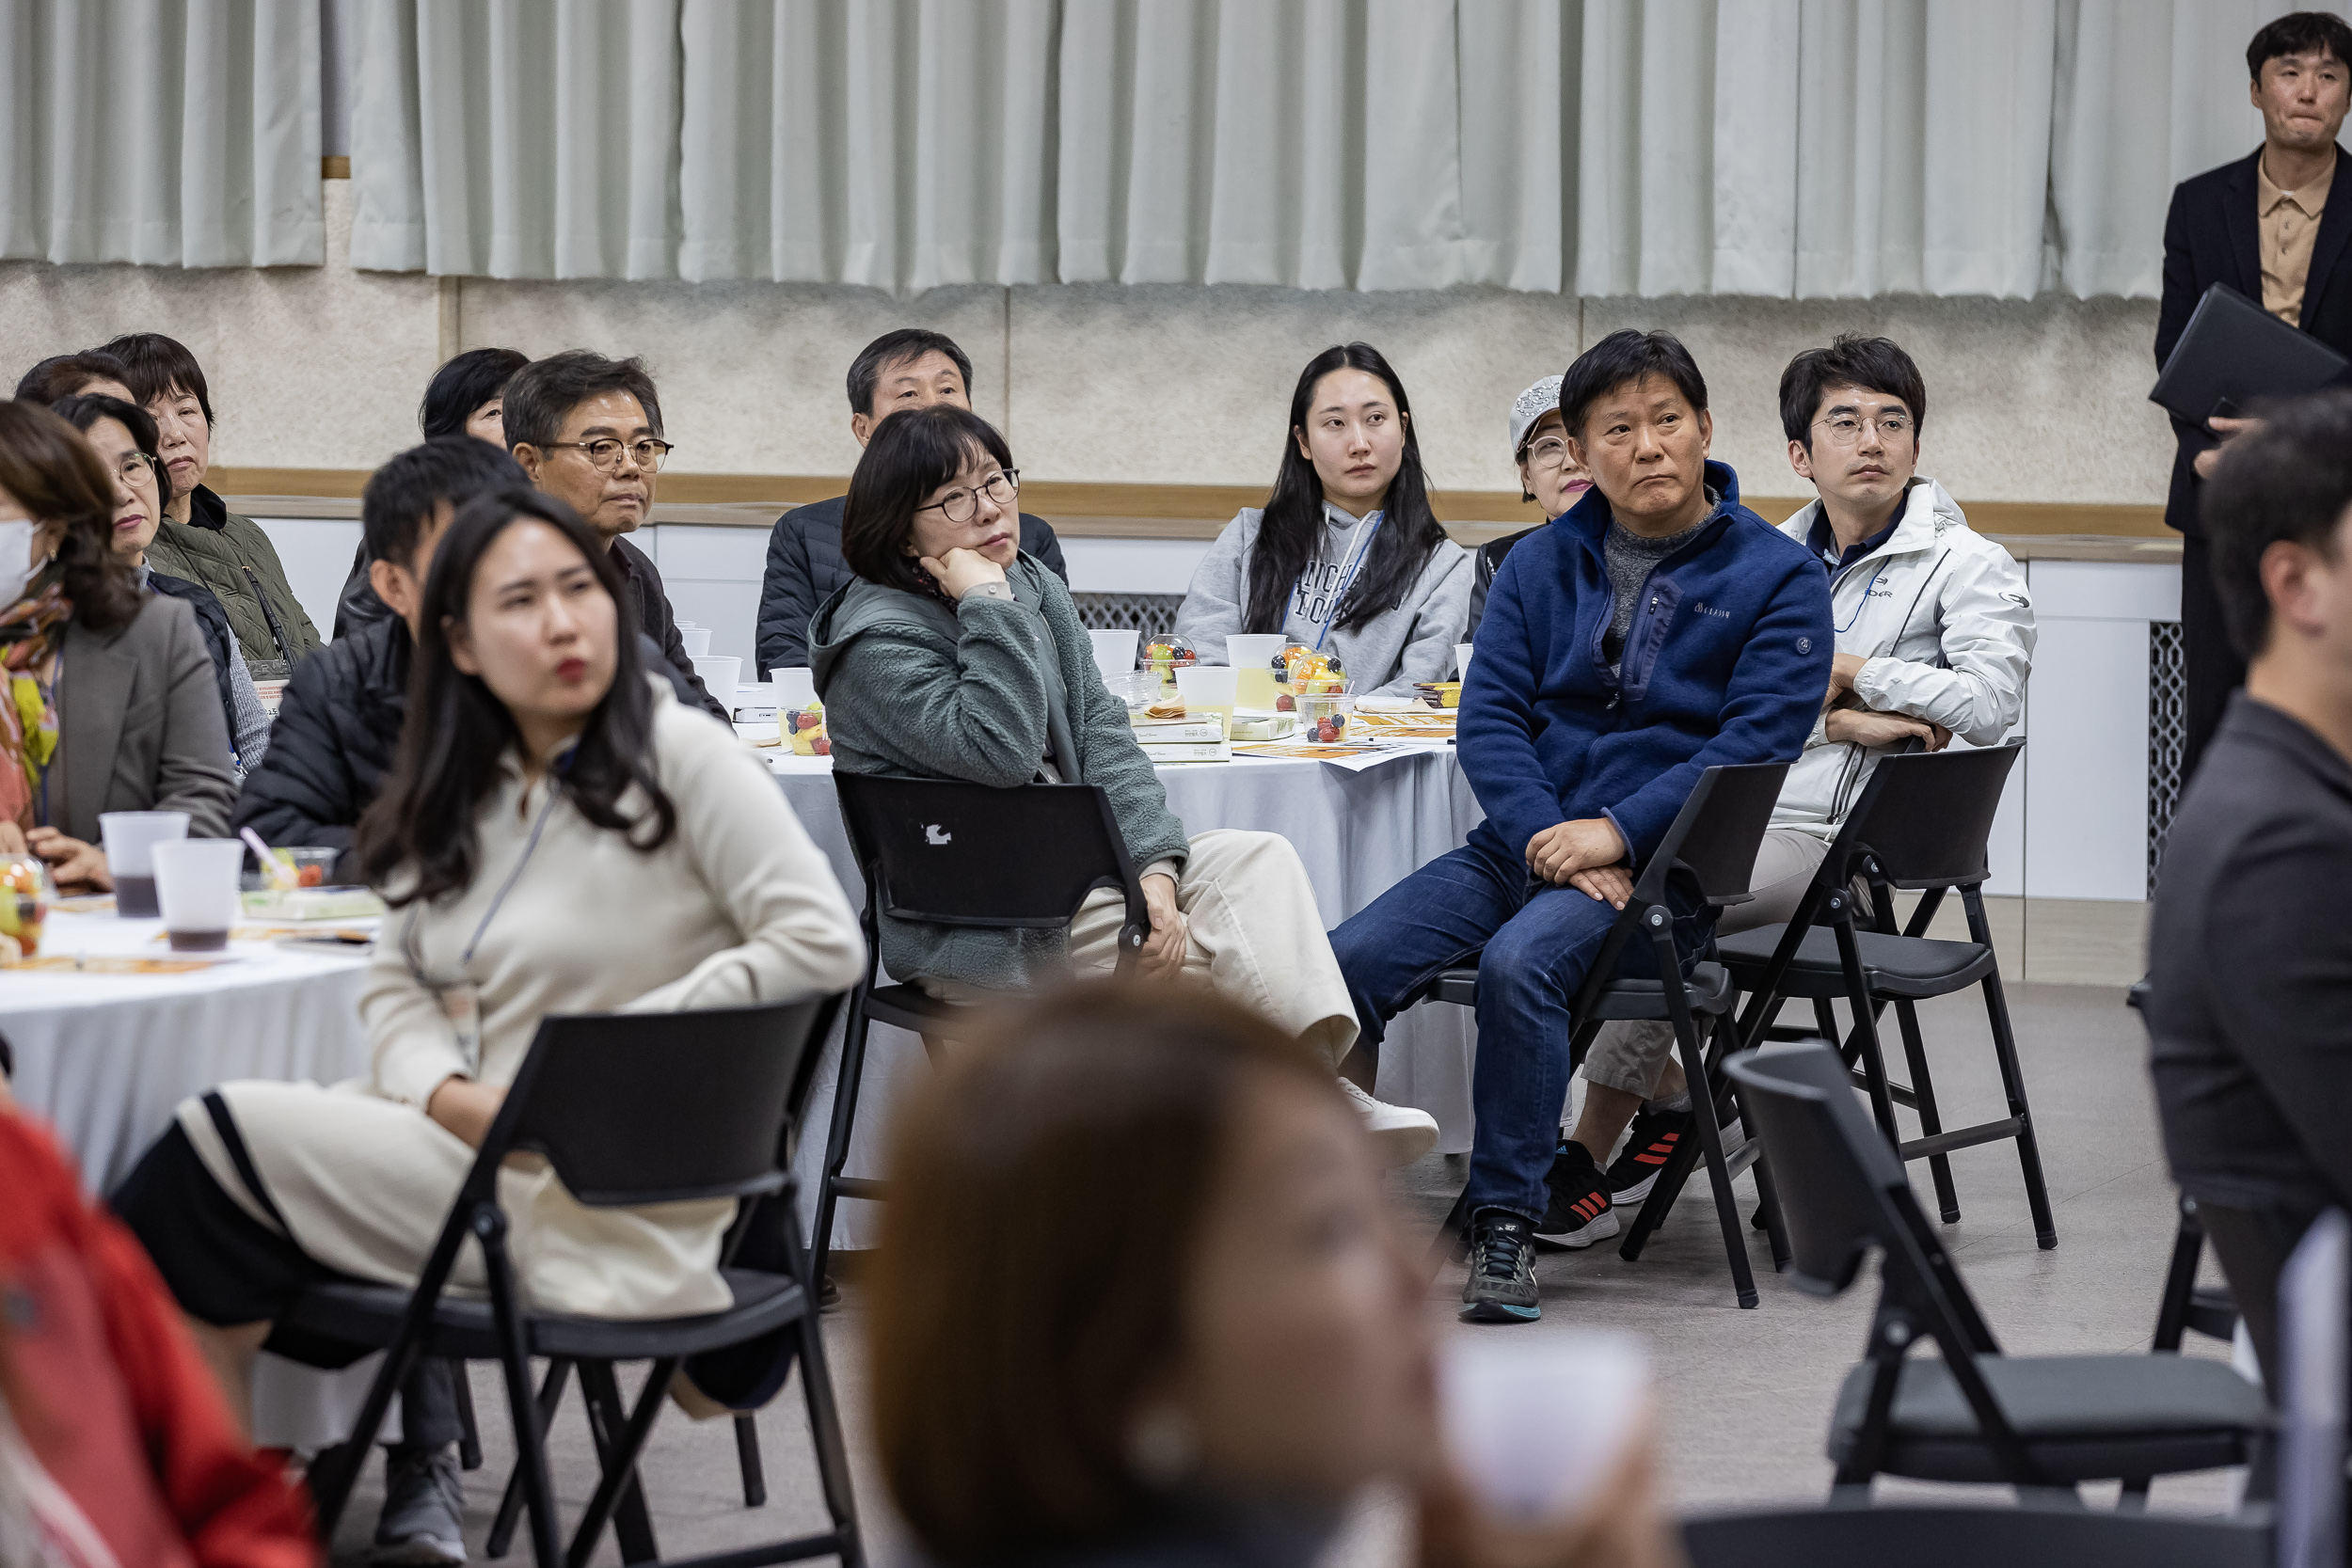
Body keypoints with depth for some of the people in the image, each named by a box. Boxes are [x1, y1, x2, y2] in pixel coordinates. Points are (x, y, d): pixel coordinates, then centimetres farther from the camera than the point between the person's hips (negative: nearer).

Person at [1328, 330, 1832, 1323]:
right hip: (1525, 841, 4)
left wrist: (1616, 834, -18)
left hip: (1665, 865, -4)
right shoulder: (1540, 565, 14)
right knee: (1349, 958, -20)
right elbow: (1489, 718, 5)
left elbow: (1759, 740, -9)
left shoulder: (1777, 575, 2)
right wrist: (1550, 838, -13)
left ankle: (1507, 1223, -25)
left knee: (1519, 962, -34)